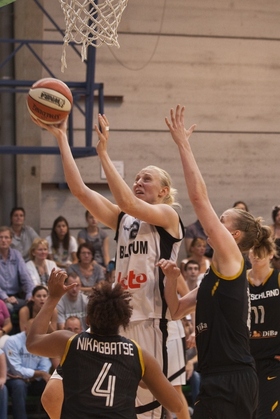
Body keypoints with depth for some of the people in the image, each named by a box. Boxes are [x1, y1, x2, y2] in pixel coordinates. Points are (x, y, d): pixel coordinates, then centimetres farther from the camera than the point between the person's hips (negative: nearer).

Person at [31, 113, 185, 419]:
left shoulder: (168, 216, 0)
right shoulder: (122, 220, 17)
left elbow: (127, 202, -18)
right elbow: (79, 190, 8)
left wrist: (103, 153, -18)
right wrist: (61, 138, 3)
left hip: (152, 320, -6)